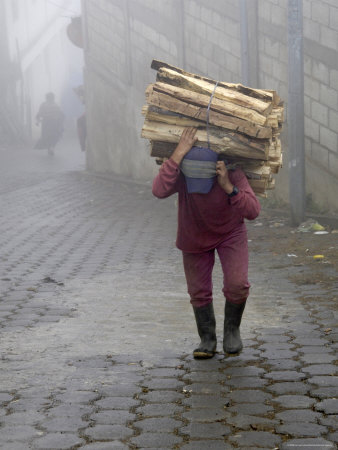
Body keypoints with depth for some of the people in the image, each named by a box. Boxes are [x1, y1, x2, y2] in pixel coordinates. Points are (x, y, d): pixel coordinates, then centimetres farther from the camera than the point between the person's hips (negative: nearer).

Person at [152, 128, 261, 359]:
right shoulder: (180, 170, -31)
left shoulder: (233, 174, -32)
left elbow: (253, 211, -38)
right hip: (194, 236, 1)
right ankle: (208, 339, 28)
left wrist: (228, 187, -50)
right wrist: (179, 152, -51)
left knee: (237, 285, -16)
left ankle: (232, 328, 12)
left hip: (230, 233, -1)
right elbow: (160, 191, -50)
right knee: (199, 292, 7)